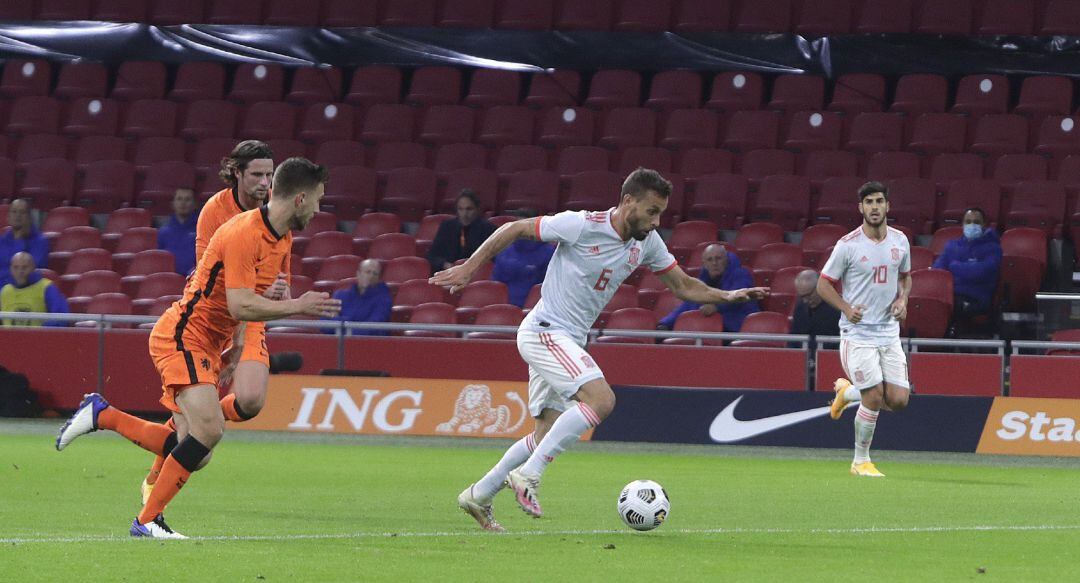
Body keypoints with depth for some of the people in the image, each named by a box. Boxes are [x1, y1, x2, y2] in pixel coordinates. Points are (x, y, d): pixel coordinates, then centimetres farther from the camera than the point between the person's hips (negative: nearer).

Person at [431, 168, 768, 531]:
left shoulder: (647, 242, 4)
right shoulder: (581, 226, -17)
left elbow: (683, 286, 14)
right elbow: (514, 229, -7)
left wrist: (727, 296, -2)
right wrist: (469, 267, -8)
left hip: (569, 342, 8)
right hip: (544, 331, -8)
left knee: (545, 436, 11)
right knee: (601, 399, -25)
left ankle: (479, 495, 24)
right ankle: (528, 476, -21)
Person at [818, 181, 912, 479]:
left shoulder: (900, 241, 5)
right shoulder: (848, 245, -9)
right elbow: (824, 284, -2)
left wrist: (902, 300, 2)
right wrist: (846, 308, -17)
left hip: (889, 331, 5)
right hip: (858, 332, -5)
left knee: (898, 399, -2)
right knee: (874, 397, -11)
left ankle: (848, 391, 27)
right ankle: (861, 462, 7)